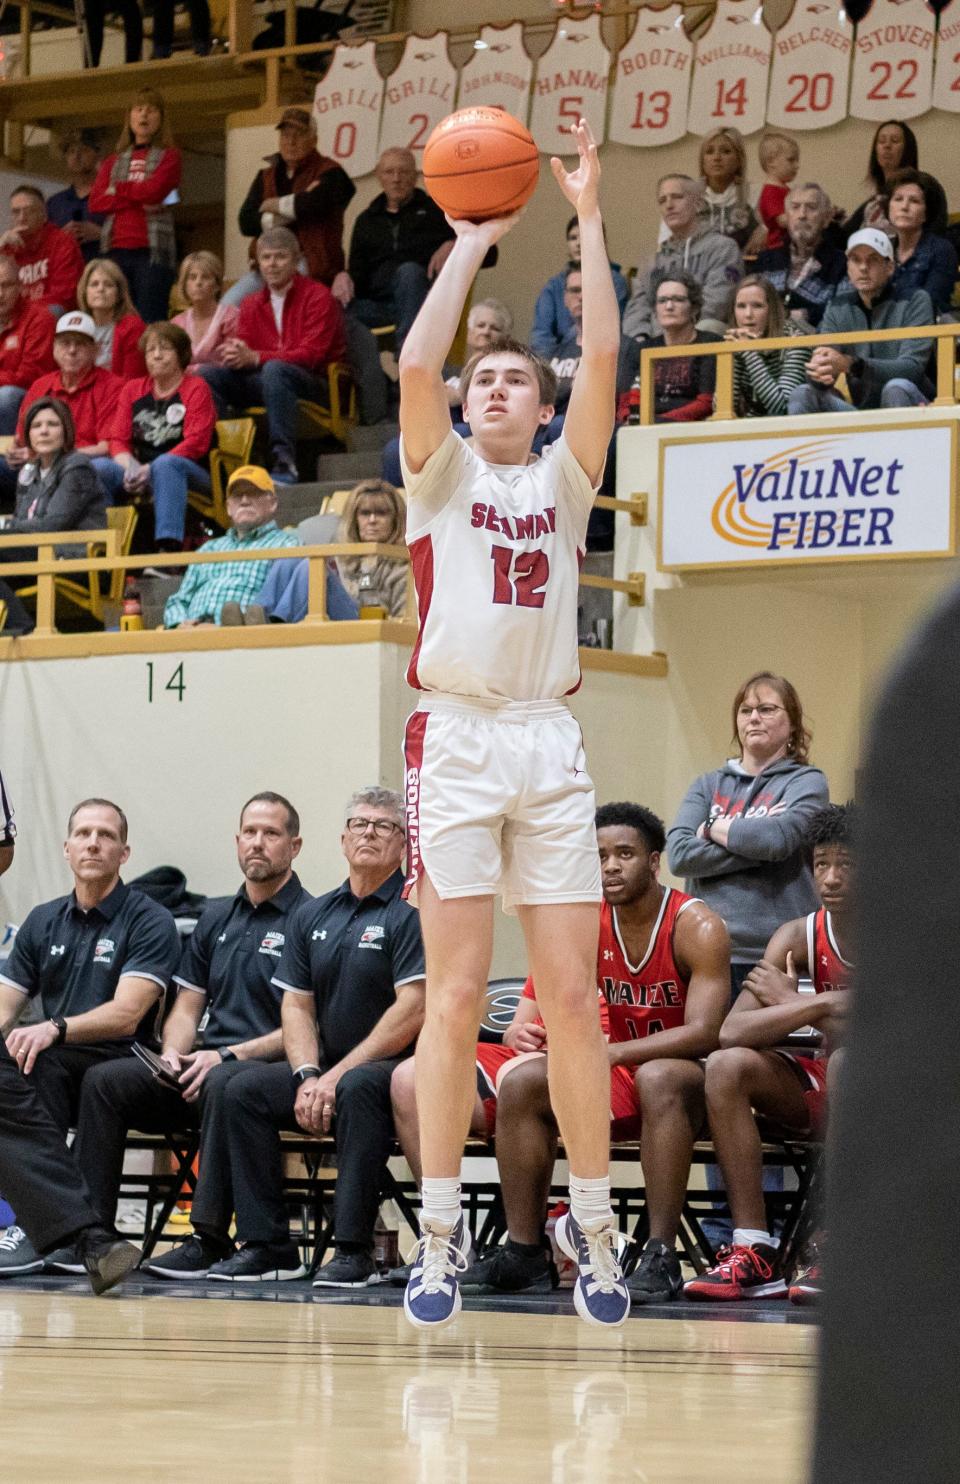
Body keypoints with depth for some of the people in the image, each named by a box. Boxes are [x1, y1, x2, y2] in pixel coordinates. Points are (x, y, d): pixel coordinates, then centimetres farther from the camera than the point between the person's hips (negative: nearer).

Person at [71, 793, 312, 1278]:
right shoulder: (216, 918, 21)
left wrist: (227, 1055, -17)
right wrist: (172, 1053, -2)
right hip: (202, 1067, 7)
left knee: (224, 1085, -40)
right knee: (103, 1080, -14)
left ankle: (209, 1239, -38)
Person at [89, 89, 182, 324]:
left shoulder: (169, 157, 9)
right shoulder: (114, 161, 20)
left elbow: (153, 190, -9)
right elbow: (96, 201, 6)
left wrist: (117, 190, 4)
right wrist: (137, 199, -5)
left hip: (152, 251, -4)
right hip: (116, 249, 4)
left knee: (150, 322, -10)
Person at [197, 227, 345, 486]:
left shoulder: (318, 296, -2)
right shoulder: (252, 304, 15)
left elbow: (311, 355, -14)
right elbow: (243, 353, 8)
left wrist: (255, 357, -24)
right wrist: (233, 354, -19)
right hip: (259, 383, 5)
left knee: (274, 369, -38)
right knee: (208, 375, -15)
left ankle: (284, 462, -43)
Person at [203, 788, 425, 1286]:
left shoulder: (411, 911, -7)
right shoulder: (312, 917, 15)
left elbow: (411, 1010, -16)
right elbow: (296, 1006, 11)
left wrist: (337, 1075, -18)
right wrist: (308, 1076, -9)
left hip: (396, 1067, -7)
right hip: (328, 1066, 7)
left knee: (358, 1088, -37)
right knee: (246, 1090, -14)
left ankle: (354, 1250, -36)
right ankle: (266, 1245, -14)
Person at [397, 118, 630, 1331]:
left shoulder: (565, 480, 13)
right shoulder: (440, 471, 10)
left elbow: (604, 357, 0)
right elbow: (415, 366, -8)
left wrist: (589, 218, 0)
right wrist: (469, 243, -1)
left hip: (552, 748, 2)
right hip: (456, 742, -2)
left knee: (571, 997, -1)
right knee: (455, 995, -5)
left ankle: (593, 1227, 7)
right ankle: (440, 1232, 0)